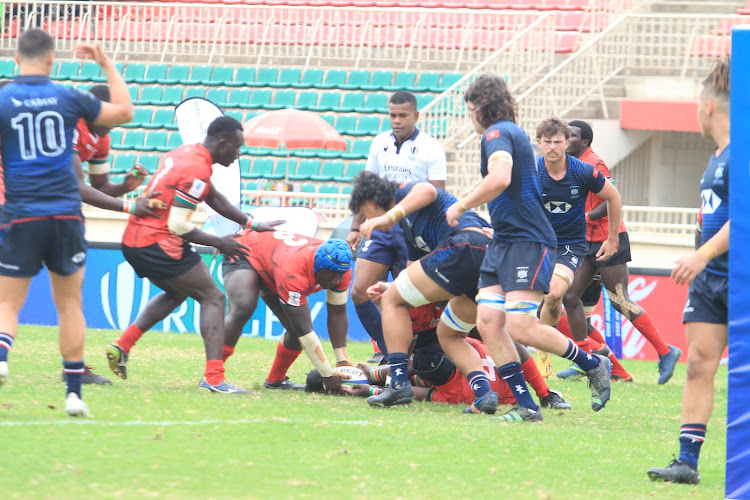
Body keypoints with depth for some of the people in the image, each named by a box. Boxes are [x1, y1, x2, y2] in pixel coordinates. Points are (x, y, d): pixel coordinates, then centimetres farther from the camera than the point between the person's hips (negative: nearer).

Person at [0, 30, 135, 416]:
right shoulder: (68, 99, 1)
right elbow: (125, 111, 16)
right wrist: (106, 63, 24)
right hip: (65, 214, 2)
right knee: (70, 305, 11)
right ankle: (74, 393, 8)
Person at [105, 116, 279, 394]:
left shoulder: (184, 154, 13)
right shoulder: (197, 170, -16)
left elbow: (214, 198, 23)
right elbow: (178, 225, -19)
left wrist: (252, 224, 18)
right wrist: (218, 243, -7)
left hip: (134, 240, 10)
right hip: (158, 243, -10)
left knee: (176, 293, 31)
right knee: (213, 298, -4)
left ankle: (121, 346, 23)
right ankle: (214, 377, -15)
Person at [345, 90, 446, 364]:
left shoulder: (430, 149, -5)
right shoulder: (380, 144, 9)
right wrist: (356, 228, 12)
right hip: (381, 227, 5)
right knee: (359, 292, -5)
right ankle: (388, 351, 6)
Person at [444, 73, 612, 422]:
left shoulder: (498, 133, -10)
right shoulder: (513, 133, 21)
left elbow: (500, 178, -28)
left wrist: (462, 206, -16)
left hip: (528, 241, -10)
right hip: (504, 242, 10)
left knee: (520, 326, -17)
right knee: (487, 321, -2)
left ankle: (593, 365, 1)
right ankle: (526, 406, -4)